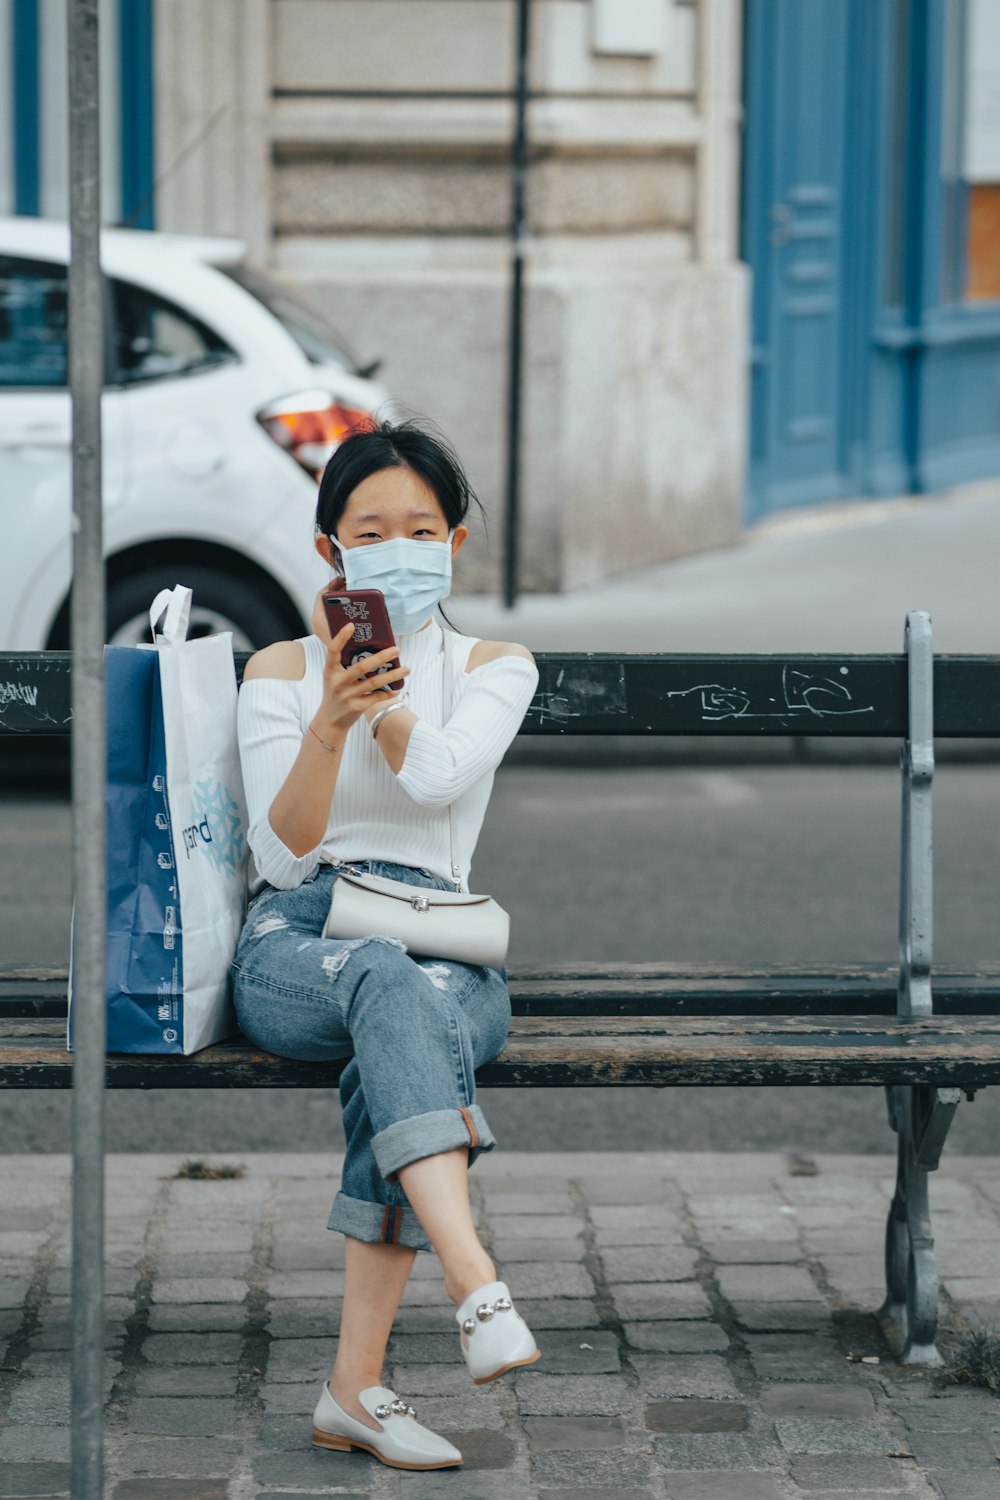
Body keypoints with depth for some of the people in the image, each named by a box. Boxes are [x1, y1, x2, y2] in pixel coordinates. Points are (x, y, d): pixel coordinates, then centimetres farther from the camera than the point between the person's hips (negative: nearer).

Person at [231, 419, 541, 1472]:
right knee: (386, 984, -39)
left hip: (439, 940, 1)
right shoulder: (279, 671, 12)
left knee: (417, 1020, -37)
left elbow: (437, 777, -7)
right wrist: (329, 723, -15)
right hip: (293, 941, -1)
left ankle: (354, 1386, -37)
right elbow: (281, 854, -1)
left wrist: (375, 683, -4)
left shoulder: (494, 667, 14)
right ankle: (479, 1287, -55)